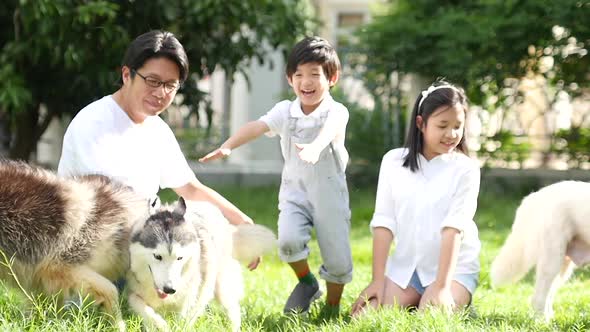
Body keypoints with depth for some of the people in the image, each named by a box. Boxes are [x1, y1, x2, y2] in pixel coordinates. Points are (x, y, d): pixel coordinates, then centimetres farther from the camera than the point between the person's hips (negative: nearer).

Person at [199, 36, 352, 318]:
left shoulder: (336, 112, -12)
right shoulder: (285, 111, 1)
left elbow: (331, 127, -36)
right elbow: (256, 127, -13)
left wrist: (315, 147, -60)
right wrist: (227, 147, -32)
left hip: (329, 195, -2)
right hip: (294, 192, 2)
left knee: (337, 260, 0)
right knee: (288, 241, -24)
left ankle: (332, 307, 27)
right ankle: (306, 283, 6)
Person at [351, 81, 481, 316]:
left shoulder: (465, 169, -6)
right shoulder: (393, 161, 2)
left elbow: (454, 228, -16)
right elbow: (384, 223, -1)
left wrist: (441, 285, -24)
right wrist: (378, 279, -8)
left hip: (454, 269, -3)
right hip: (404, 268, 3)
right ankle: (415, 302, 9)